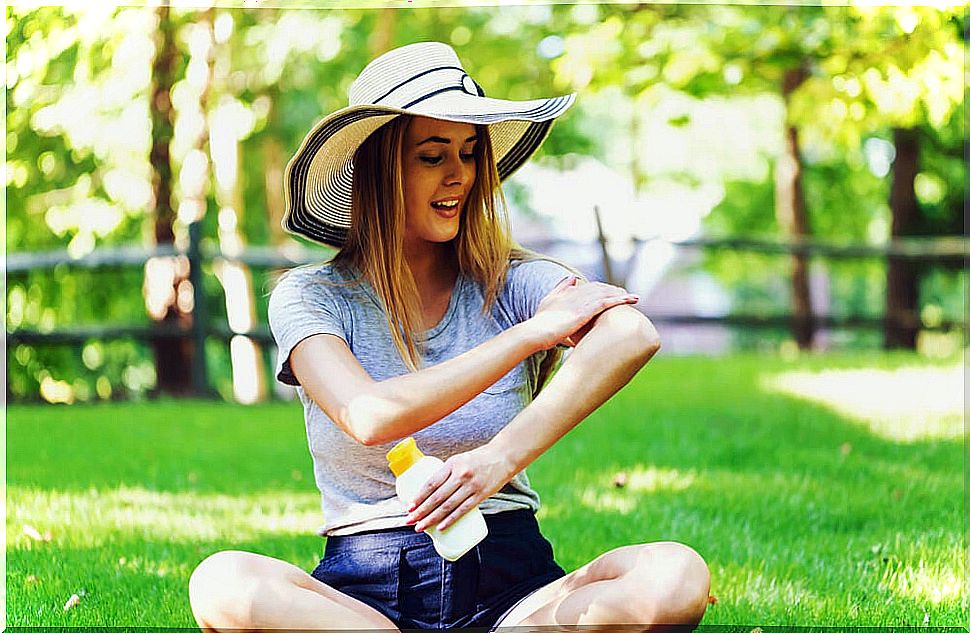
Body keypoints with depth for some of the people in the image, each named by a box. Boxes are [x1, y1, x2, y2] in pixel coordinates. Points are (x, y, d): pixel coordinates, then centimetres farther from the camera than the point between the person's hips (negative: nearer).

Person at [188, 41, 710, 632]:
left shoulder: (512, 284, 4)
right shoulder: (310, 297, 3)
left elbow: (634, 336, -19)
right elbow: (369, 417, -18)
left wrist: (503, 456, -32)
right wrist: (534, 331, -13)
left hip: (507, 585, 0)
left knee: (678, 574, -28)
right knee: (223, 583, -33)